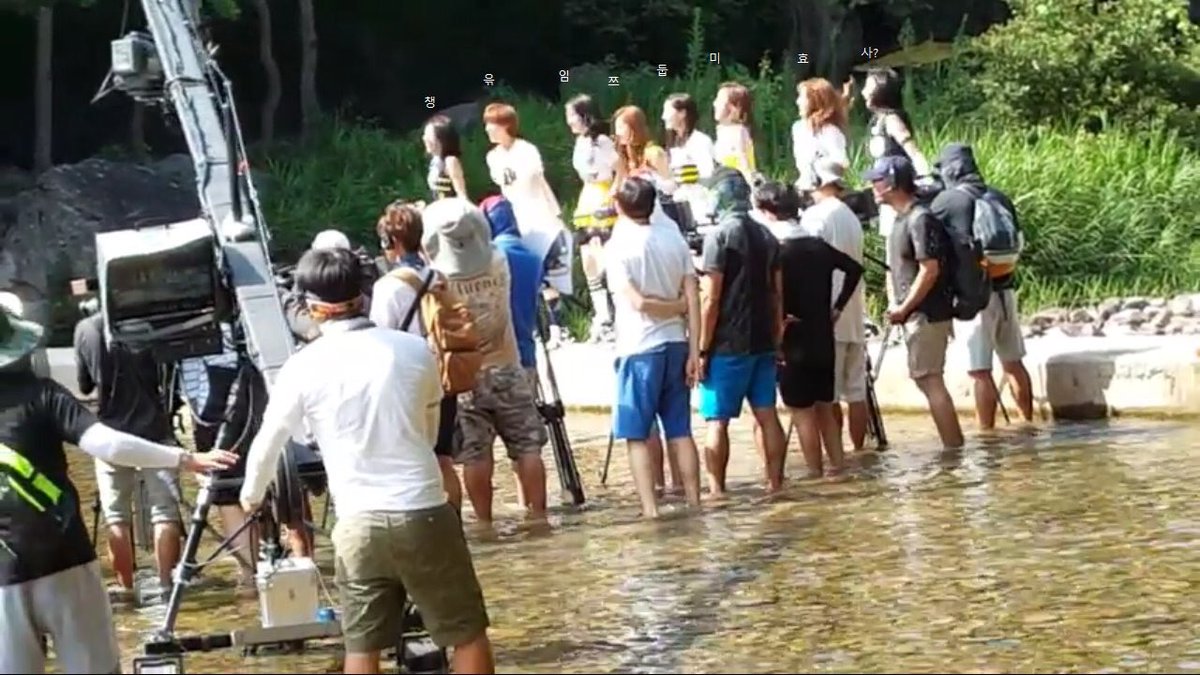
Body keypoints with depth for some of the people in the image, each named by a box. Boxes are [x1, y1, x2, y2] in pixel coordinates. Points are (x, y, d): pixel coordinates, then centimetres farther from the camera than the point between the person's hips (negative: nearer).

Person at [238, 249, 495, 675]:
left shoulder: (304, 367, -1)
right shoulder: (416, 350, 3)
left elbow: (268, 442, 11)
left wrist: (252, 494, 32)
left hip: (359, 523, 0)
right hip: (424, 512, 0)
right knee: (468, 633, 9)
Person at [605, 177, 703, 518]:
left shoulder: (619, 246, -8)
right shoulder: (674, 238, 5)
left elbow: (638, 302, -14)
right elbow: (693, 300, 0)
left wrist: (674, 307, 3)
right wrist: (694, 352, 1)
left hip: (639, 349, -5)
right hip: (676, 344, 5)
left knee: (637, 435, 1)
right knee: (680, 431, 12)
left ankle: (650, 509, -5)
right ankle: (694, 502, 12)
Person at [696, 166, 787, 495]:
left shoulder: (720, 236, -11)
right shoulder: (766, 235, 10)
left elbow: (710, 299, -14)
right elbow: (777, 293, 13)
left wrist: (703, 348, -10)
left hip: (728, 345, -6)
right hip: (763, 341, 7)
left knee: (717, 419, -2)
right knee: (766, 413, 10)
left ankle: (716, 490, -2)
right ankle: (775, 483, 12)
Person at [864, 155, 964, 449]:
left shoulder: (920, 219, -16)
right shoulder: (901, 219, 14)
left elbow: (930, 270, -21)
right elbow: (894, 268, 20)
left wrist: (904, 308, -15)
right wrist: (893, 305, 5)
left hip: (927, 315, -10)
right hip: (914, 315, 10)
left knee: (930, 380, -8)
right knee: (926, 379, 13)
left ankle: (954, 448, -4)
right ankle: (954, 444, 19)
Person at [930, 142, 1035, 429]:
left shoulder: (947, 200, -8)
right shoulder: (1000, 198, 9)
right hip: (1004, 289, 6)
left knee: (981, 372, -5)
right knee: (1013, 363, 16)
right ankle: (1028, 423, 24)